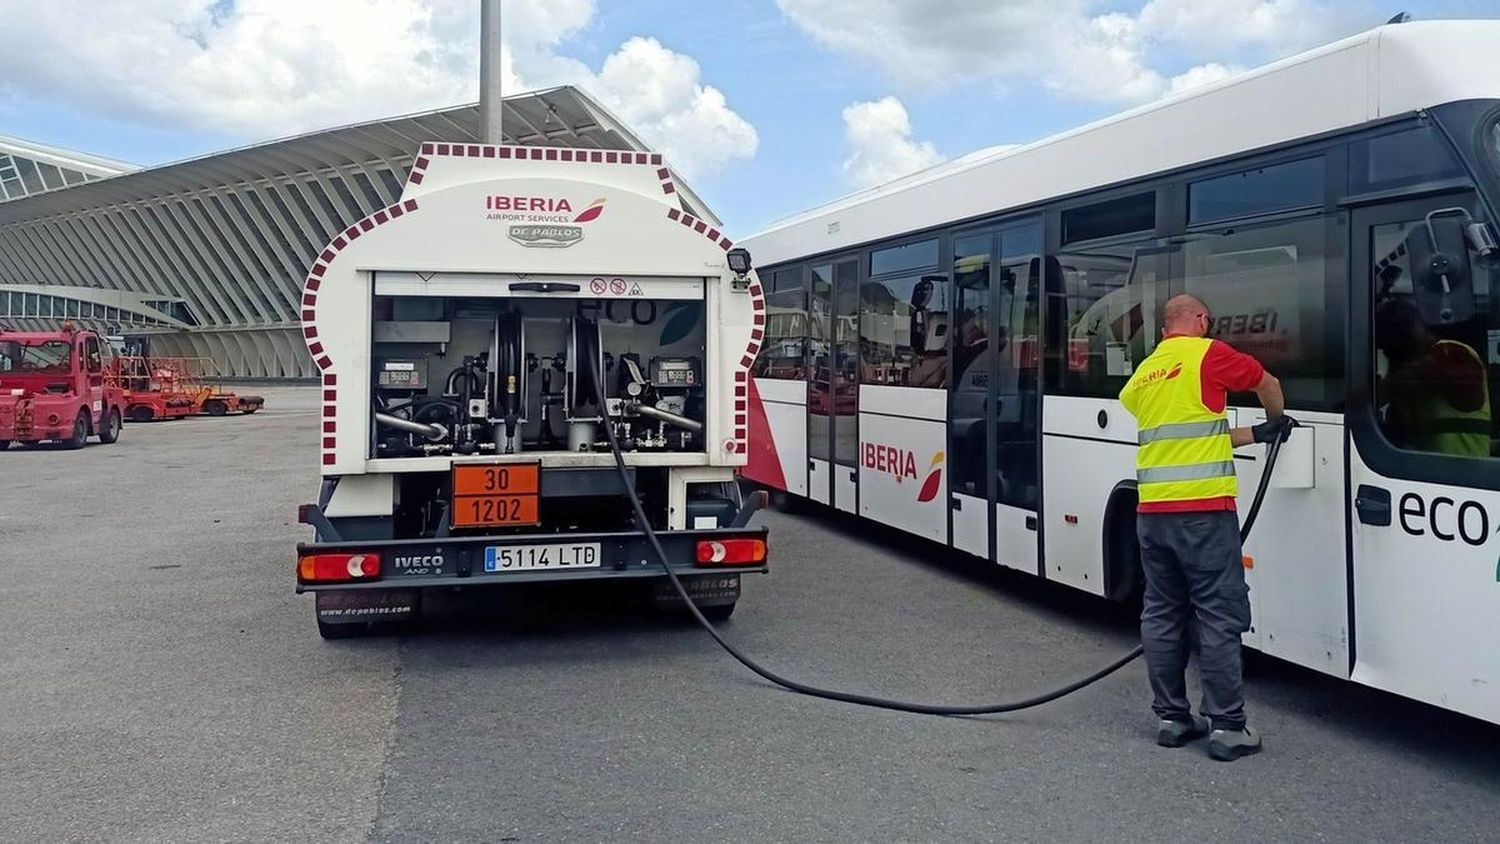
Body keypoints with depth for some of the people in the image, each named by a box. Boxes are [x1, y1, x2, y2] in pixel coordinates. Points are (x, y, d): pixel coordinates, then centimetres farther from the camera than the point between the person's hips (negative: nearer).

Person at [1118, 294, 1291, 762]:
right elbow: (1268, 384, 15)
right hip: (1203, 508, -6)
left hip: (1152, 509, 6)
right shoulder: (1208, 354, -1)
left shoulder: (1144, 373, 16)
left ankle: (1171, 716, 16)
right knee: (1220, 616, -1)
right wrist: (1276, 421, 36)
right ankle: (1227, 726, 2)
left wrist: (1255, 435, 28)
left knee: (1162, 613, 11)